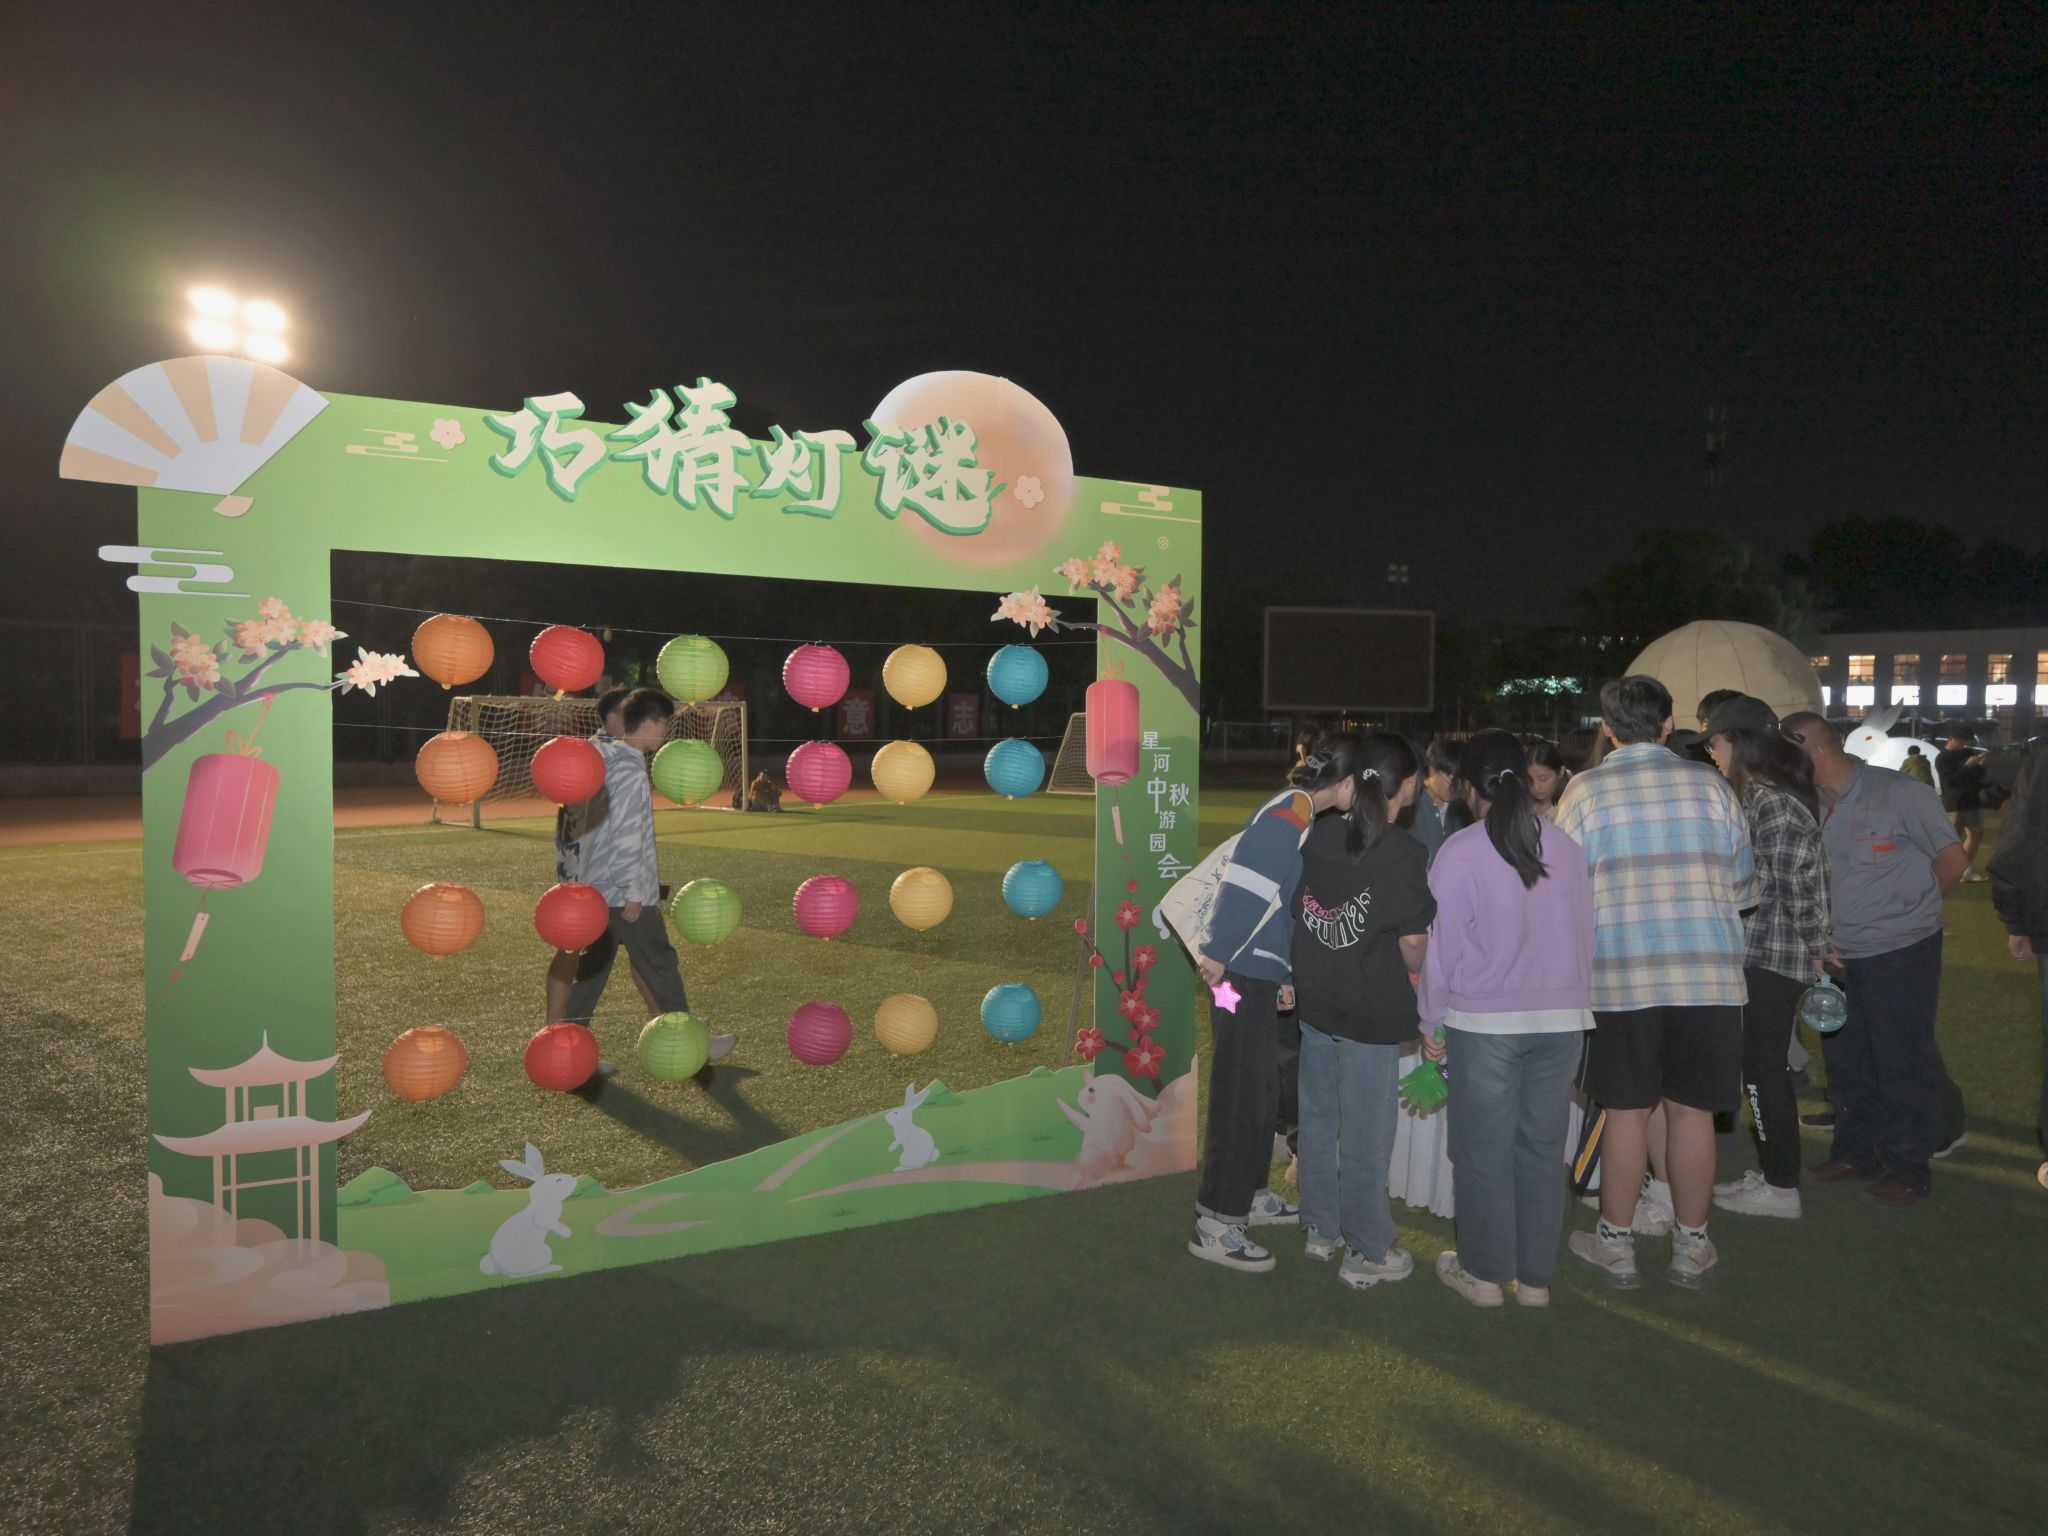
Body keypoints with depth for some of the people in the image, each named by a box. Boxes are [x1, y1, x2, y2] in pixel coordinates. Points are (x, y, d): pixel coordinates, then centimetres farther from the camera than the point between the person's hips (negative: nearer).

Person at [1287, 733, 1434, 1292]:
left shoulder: (1318, 835, -2)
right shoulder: (1403, 853, -17)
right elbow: (1413, 940, -10)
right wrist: (1416, 978, 8)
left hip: (1315, 1002, 6)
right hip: (1373, 1013, -6)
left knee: (1318, 1119, 18)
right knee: (1365, 1136, 7)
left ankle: (1322, 1230, 33)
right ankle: (1367, 1254, 20)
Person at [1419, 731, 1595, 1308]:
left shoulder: (1461, 852, -12)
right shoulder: (1566, 846, 2)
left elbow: (1441, 944, -8)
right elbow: (1585, 935, 9)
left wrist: (1432, 1021, 3)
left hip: (1484, 1021, -4)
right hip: (1562, 1017, 5)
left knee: (1484, 1150, 9)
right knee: (1542, 1146, 14)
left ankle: (1485, 1273, 21)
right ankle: (1536, 1277, 24)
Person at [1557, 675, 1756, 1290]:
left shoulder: (1585, 791, -2)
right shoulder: (1710, 785, 3)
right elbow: (1742, 886, 10)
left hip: (1622, 974, -1)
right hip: (1709, 973, 1)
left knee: (1626, 1112, 8)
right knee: (1692, 1111, 10)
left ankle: (1616, 1245, 19)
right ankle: (1691, 1248, 22)